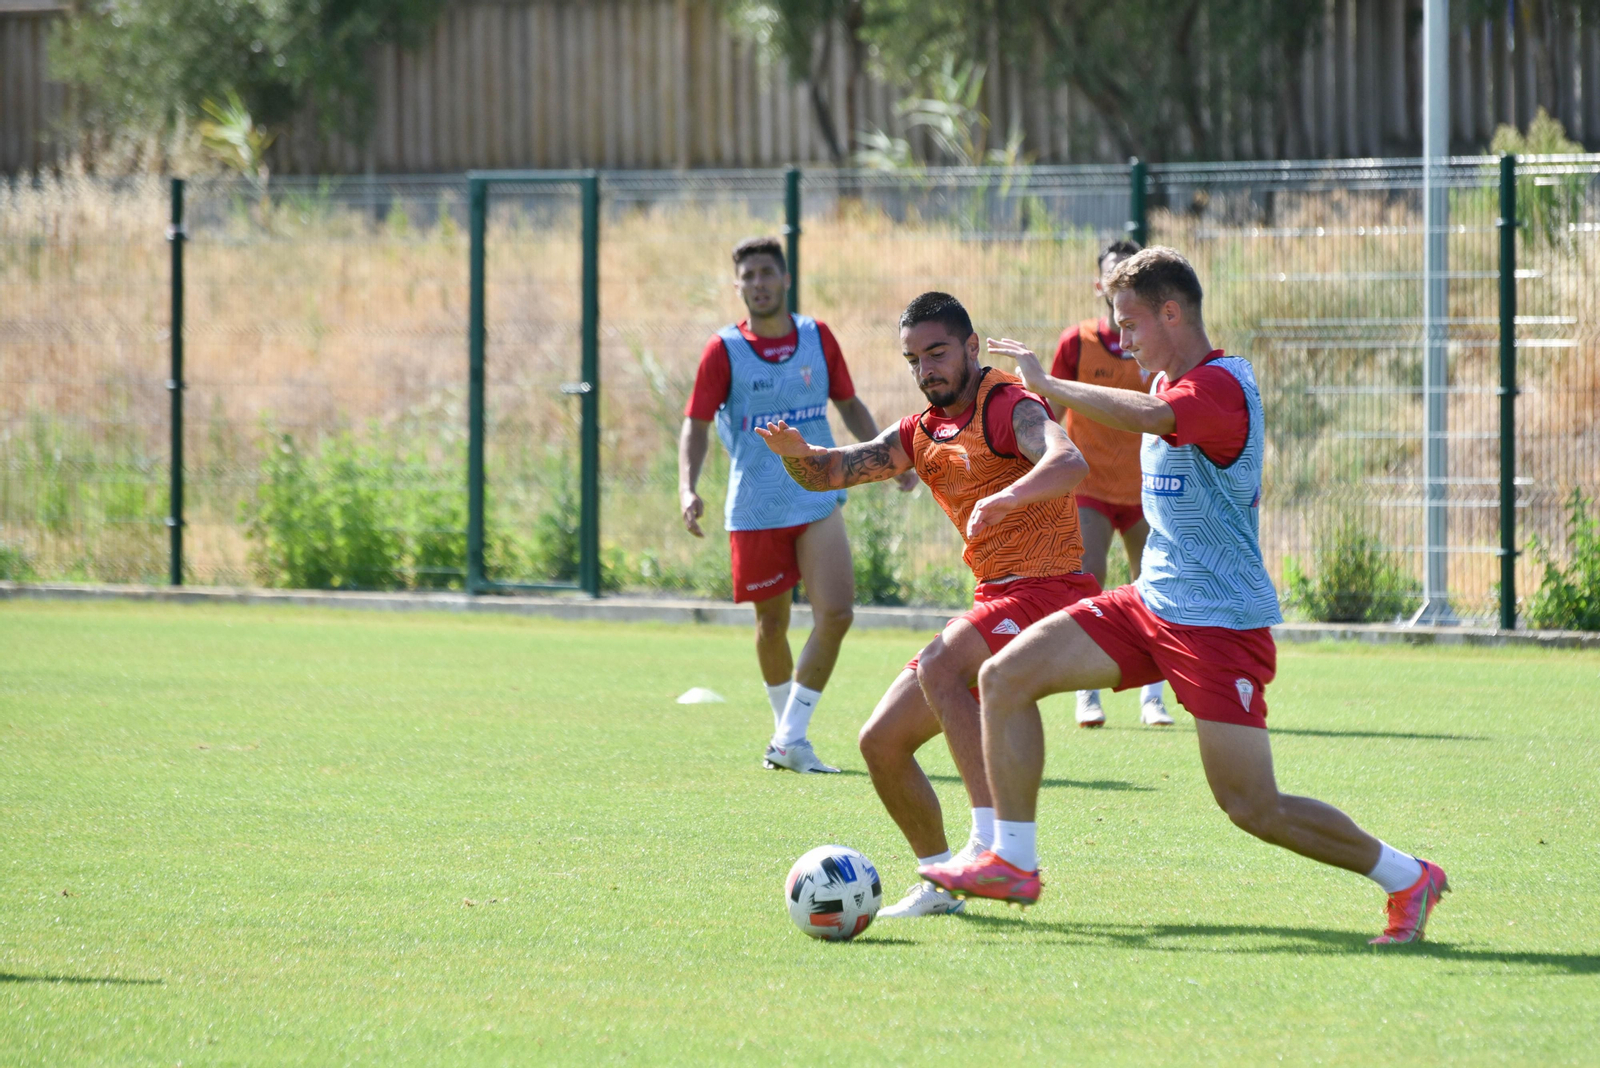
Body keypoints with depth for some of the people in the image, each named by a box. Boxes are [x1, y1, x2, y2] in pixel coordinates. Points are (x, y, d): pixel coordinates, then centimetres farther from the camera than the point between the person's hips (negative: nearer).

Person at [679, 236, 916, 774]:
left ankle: (791, 738, -7)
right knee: (772, 623, 7)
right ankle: (785, 727, 27)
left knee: (835, 613, -13)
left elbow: (849, 406, 17)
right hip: (755, 507, -2)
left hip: (817, 500, 2)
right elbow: (695, 425, -5)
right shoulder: (724, 350, -3)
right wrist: (688, 489, -20)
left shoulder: (818, 338, 5)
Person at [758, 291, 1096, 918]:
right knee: (881, 742, 4)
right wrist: (797, 454, -10)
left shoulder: (1006, 407, -11)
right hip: (996, 601, 9)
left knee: (939, 667, -34)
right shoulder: (923, 433, 14)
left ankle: (993, 840, -36)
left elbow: (1070, 463, -30)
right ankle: (938, 884, 15)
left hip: (1048, 586, -9)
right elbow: (831, 473, 14)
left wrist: (1005, 497, -49)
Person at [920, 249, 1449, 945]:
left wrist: (1047, 384, -29)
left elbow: (1147, 417, -39)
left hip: (1220, 623, -9)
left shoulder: (1222, 385, -18)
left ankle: (1408, 879, 7)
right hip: (1151, 601, 9)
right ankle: (1012, 862, 2)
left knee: (1254, 808, -10)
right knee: (1004, 677, -3)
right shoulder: (1171, 383, 12)